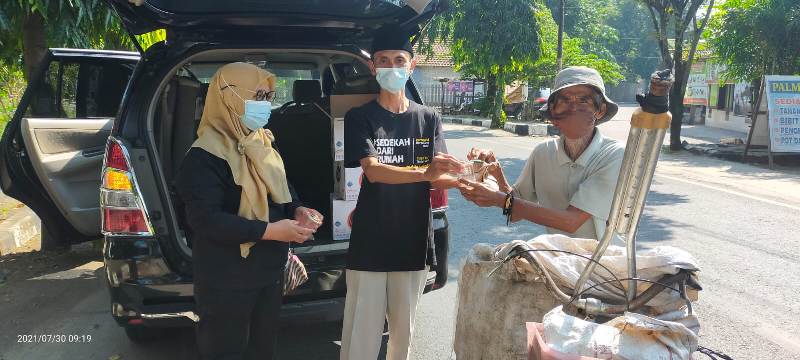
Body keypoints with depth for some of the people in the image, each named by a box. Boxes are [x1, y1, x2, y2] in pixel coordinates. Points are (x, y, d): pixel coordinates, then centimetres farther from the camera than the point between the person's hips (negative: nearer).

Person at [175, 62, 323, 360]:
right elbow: (205, 220, -25)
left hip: (270, 271, 8)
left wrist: (296, 211, -2)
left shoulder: (262, 142, 8)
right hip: (226, 281, -8)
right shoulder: (205, 156, -18)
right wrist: (269, 231, -25)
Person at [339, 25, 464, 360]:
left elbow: (438, 178, -3)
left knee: (403, 331, 15)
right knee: (362, 333, 2)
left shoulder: (428, 118, 6)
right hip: (369, 245, -2)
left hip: (412, 242, 3)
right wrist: (424, 172, -34)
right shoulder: (360, 117, -2)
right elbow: (372, 170, -18)